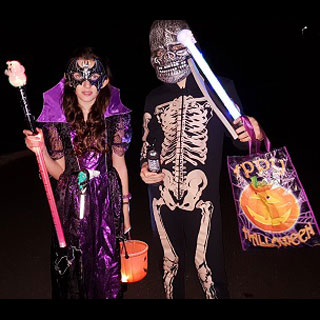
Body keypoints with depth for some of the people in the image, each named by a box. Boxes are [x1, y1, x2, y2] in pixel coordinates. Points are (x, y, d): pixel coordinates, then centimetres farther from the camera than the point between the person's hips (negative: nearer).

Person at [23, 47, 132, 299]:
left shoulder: (115, 116, -2)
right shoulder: (57, 119, -4)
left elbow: (119, 163, 3)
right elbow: (60, 172, 1)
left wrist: (125, 211, 5)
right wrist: (41, 150, -17)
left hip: (107, 202, 0)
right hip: (72, 204, 0)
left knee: (108, 269, 10)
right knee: (73, 273, 11)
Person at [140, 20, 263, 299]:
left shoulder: (220, 88, 0)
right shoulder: (154, 99, 10)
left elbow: (240, 135, 4)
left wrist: (254, 133, -18)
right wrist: (145, 166, 0)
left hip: (202, 195, -3)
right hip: (163, 195, 4)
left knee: (206, 264, 2)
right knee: (171, 261, 18)